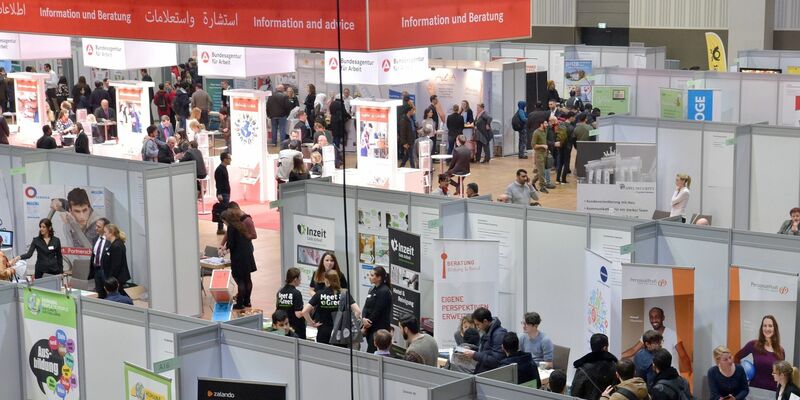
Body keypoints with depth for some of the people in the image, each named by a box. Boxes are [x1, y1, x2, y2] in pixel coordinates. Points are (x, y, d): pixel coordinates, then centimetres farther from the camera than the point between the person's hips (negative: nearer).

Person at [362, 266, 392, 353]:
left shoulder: (384, 292, -14)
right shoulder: (372, 289, 13)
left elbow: (377, 312, -15)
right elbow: (366, 307, 10)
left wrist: (366, 326, -9)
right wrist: (364, 319, -10)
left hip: (380, 329, -8)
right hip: (371, 328, 8)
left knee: (370, 352, -12)